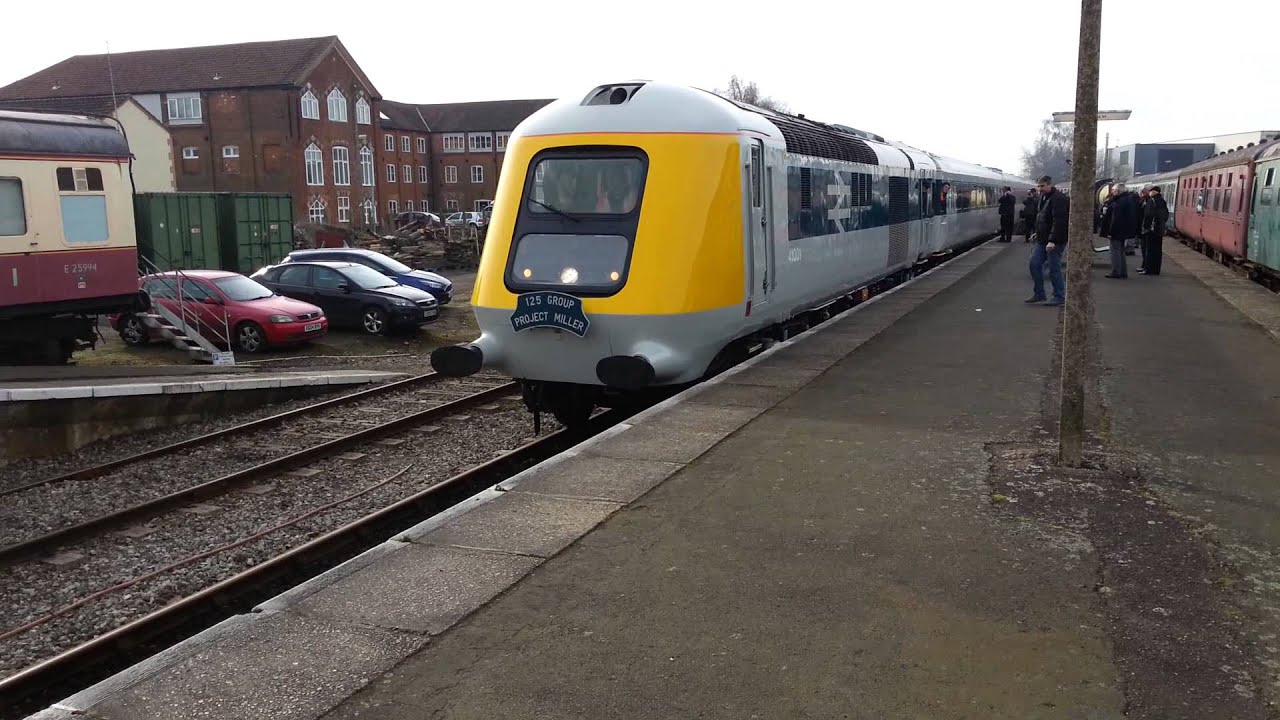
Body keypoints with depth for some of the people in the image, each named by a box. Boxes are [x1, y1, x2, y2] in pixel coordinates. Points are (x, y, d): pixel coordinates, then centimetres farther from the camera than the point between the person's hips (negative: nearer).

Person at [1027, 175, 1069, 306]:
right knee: (1035, 264, 8)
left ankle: (1059, 296, 7)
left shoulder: (1058, 199, -17)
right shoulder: (1043, 197, 14)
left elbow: (1058, 222, -24)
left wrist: (1052, 241, -28)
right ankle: (1039, 294, 17)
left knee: (1054, 268, -4)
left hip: (1055, 241, -9)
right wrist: (1037, 234, 18)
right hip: (1042, 240, 10)